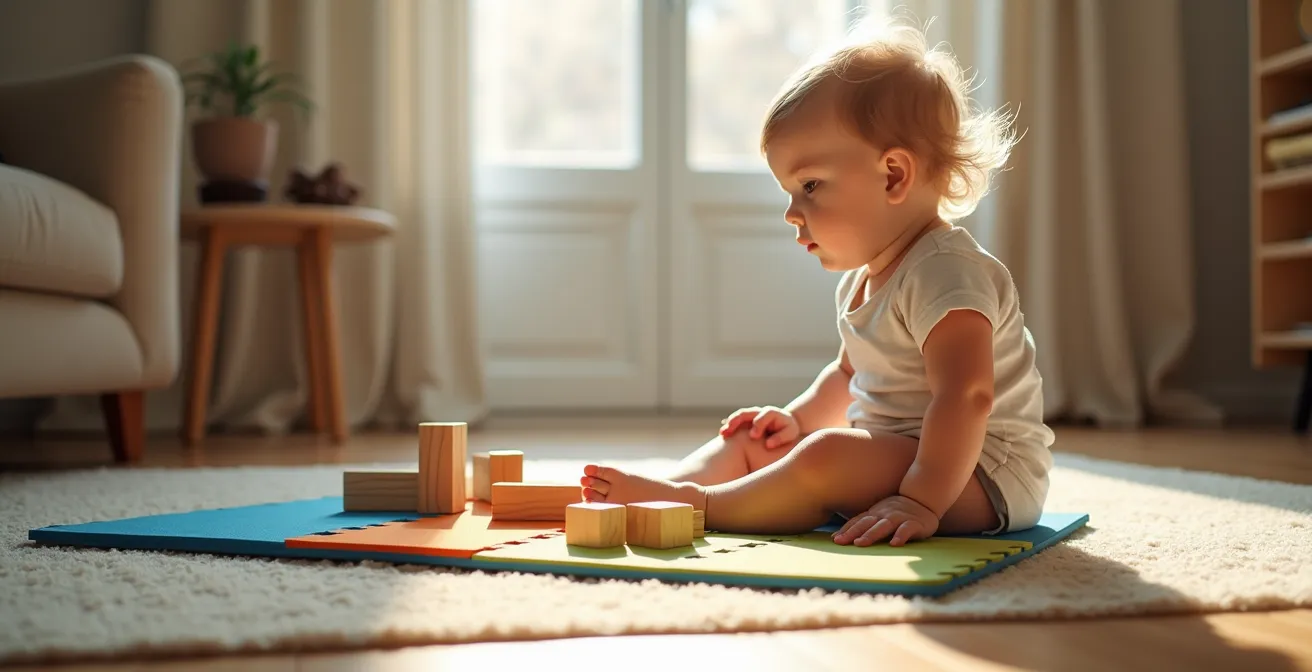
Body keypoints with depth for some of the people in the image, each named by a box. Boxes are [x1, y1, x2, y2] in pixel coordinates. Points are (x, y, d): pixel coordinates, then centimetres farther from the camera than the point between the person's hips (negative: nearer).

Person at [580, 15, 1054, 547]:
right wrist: (798, 419, 12)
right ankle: (657, 492, -6)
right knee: (752, 439, 9)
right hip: (892, 456, 10)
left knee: (826, 457, -33)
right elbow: (849, 374, 28)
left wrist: (920, 502, -36)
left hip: (983, 477, -10)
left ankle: (690, 503, -21)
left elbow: (965, 396, -31)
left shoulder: (944, 273, -20)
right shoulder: (861, 279, 12)